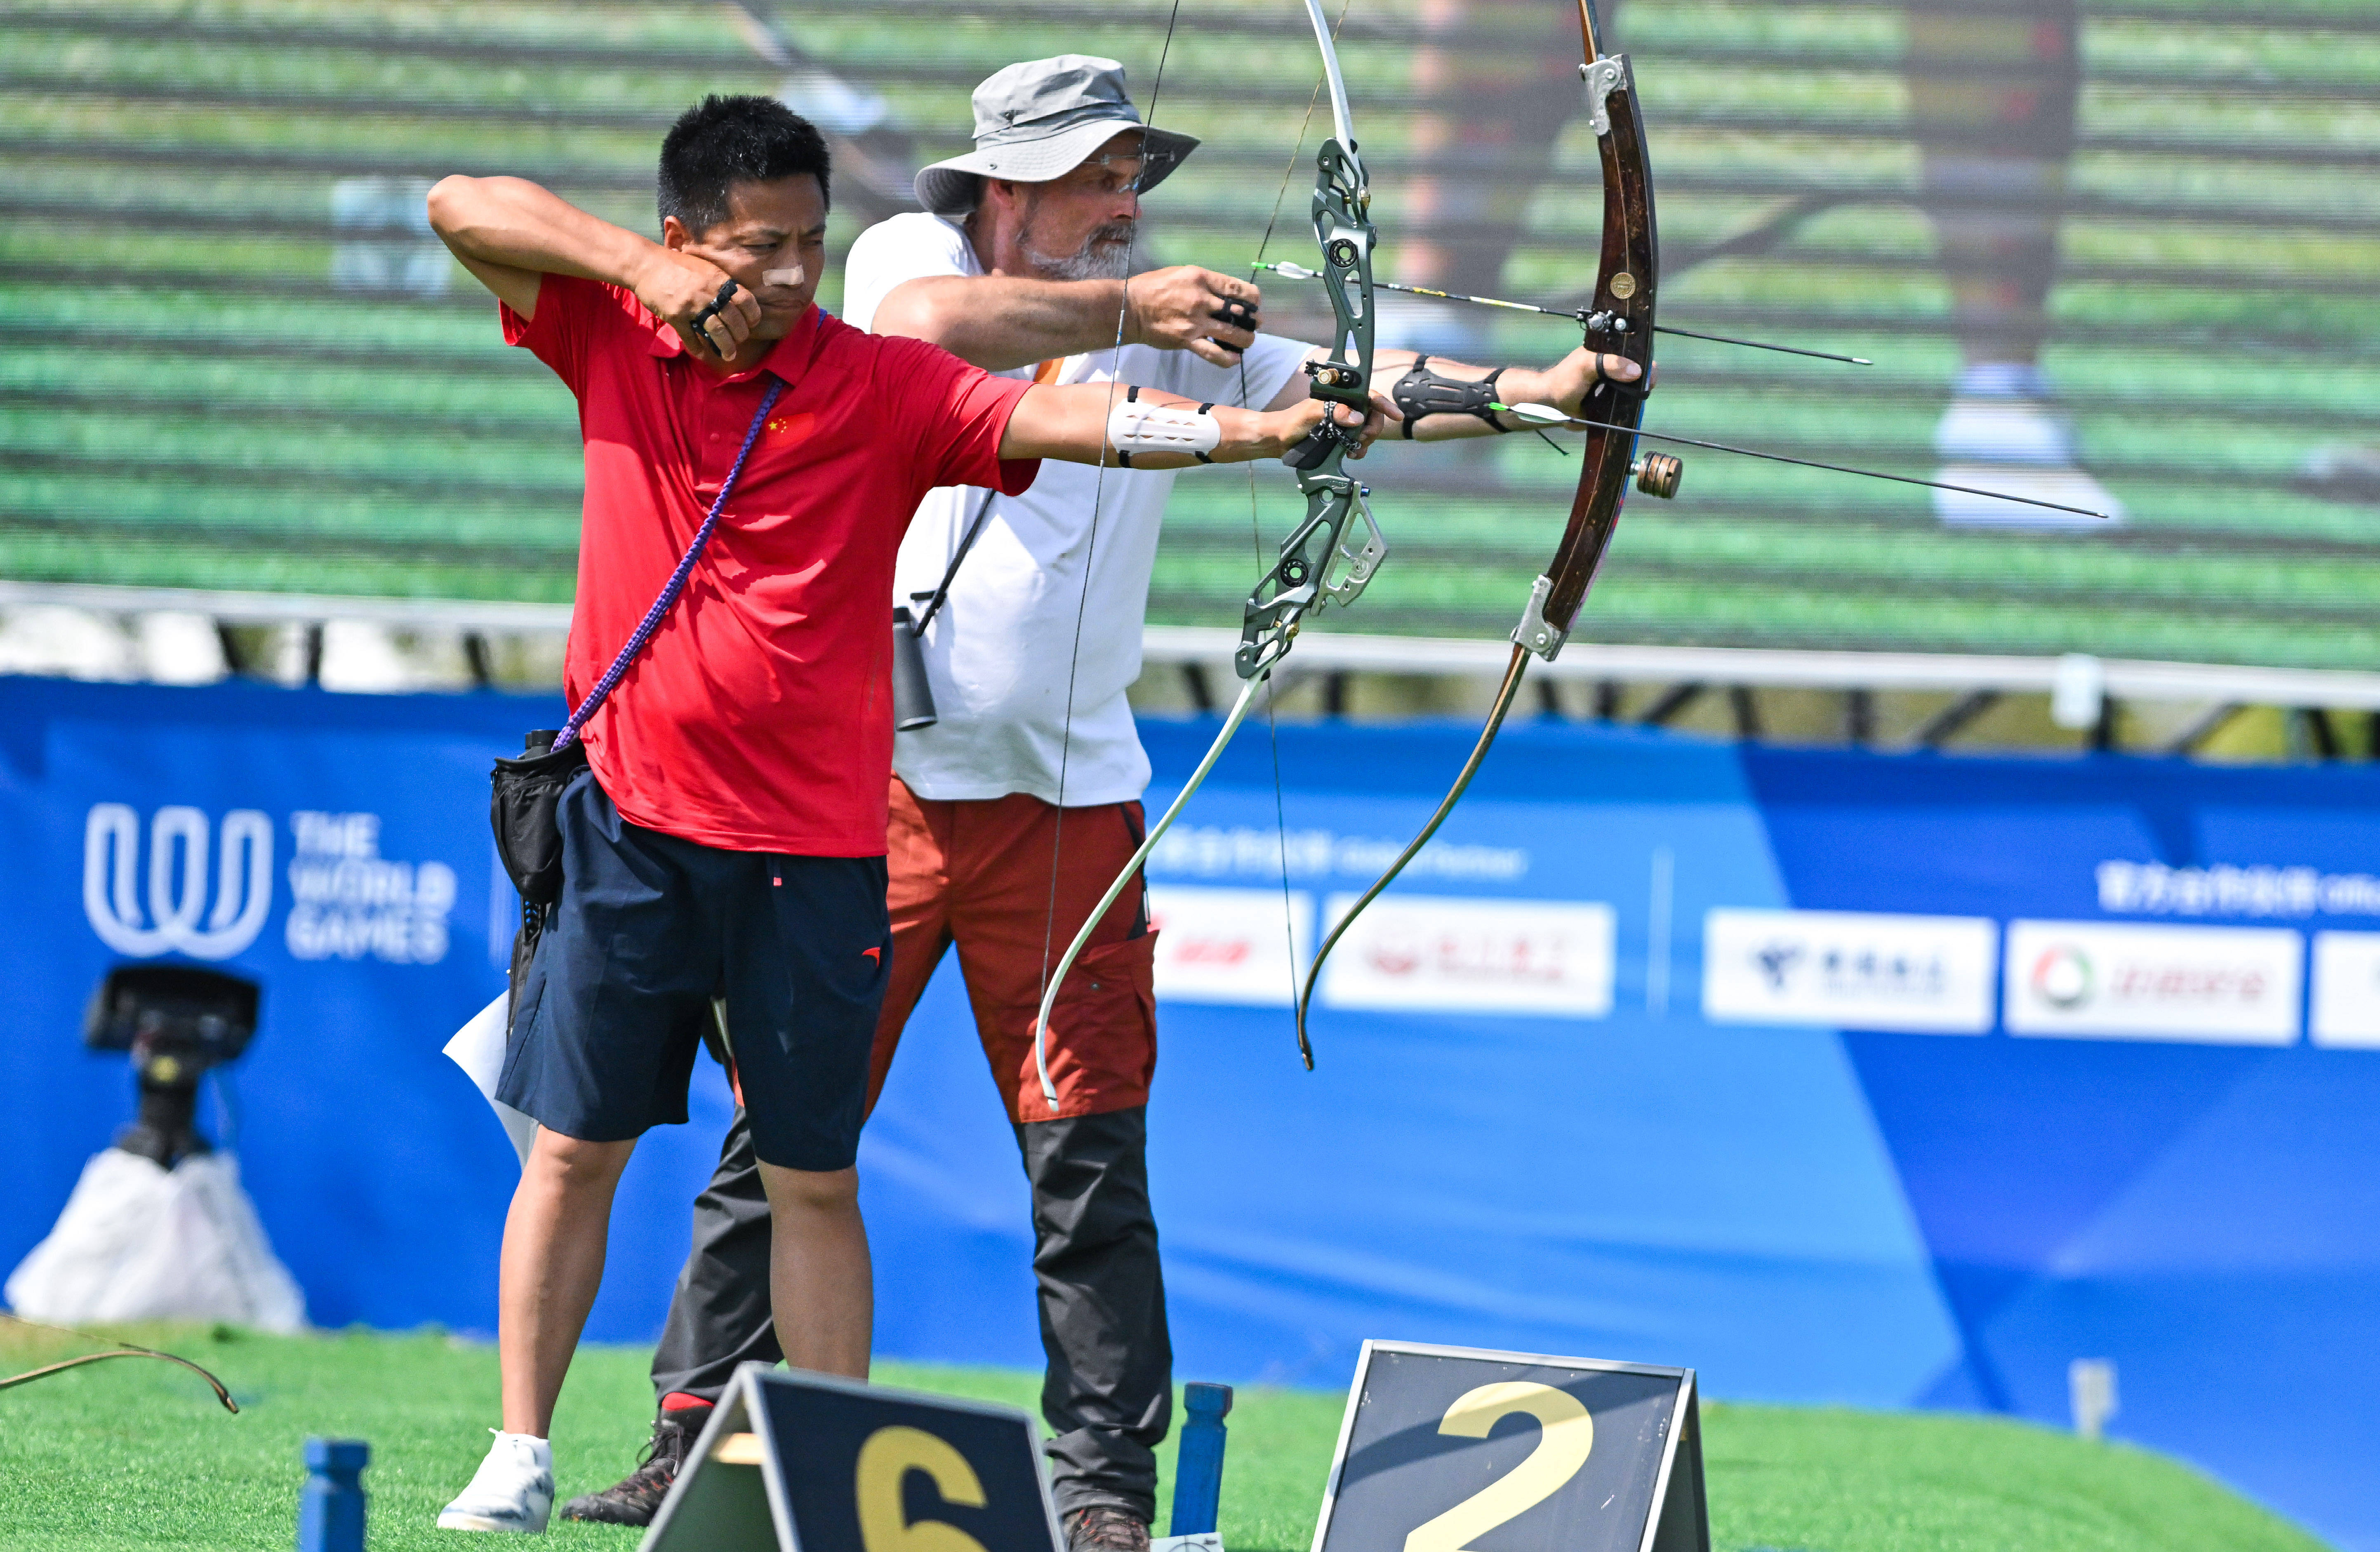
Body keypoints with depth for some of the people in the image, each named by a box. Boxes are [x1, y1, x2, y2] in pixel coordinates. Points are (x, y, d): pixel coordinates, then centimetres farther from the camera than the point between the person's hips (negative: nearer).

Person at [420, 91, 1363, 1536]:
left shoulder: (884, 387, -5)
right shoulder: (616, 340, 0)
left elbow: (1072, 419, -15)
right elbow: (463, 207, -3)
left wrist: (1260, 431, -30)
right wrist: (634, 266, -16)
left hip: (814, 845, -1)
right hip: (630, 823, 1)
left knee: (812, 1177, 4)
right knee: (574, 1146, 8)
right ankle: (521, 1457, 16)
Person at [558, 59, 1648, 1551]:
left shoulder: (1178, 333, 5)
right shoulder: (909, 253, 1)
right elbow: (933, 324, -23)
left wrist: (1534, 392, -22)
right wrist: (1124, 309, -29)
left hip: (1068, 801, 1)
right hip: (871, 778, -1)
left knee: (1092, 1159, -2)